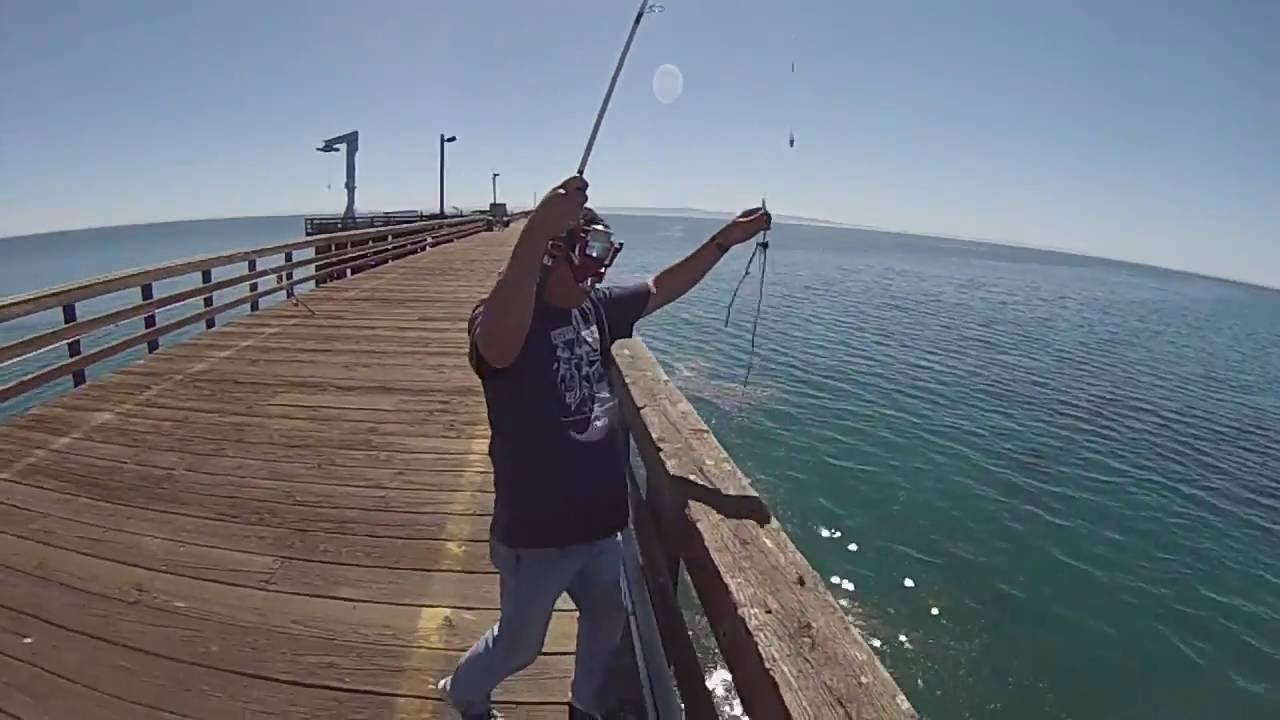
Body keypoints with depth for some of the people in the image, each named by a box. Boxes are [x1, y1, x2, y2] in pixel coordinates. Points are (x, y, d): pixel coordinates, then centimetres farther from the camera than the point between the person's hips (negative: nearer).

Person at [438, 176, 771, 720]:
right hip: (536, 531, -7)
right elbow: (495, 339, -51)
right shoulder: (508, 320, -25)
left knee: (607, 618, 28)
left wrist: (724, 241, 7)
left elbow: (662, 288, 13)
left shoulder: (597, 309, -2)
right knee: (520, 644, 19)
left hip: (598, 520, 7)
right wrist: (537, 231, -61)